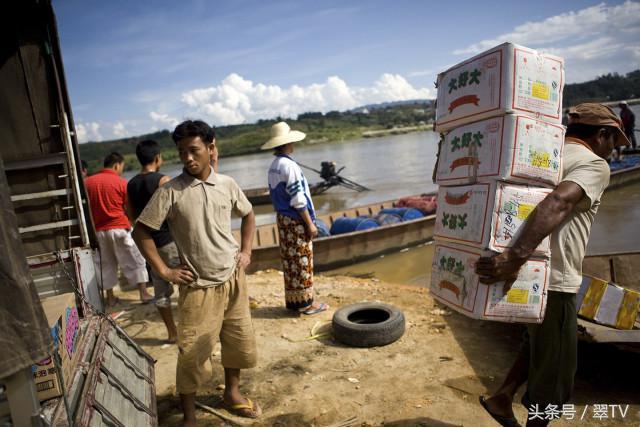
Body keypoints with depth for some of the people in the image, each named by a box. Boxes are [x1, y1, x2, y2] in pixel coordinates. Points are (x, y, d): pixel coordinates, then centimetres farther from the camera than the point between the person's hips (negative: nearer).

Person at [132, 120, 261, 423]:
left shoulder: (227, 184, 0)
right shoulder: (170, 192, -11)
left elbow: (248, 215, 16)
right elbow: (141, 231, -7)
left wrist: (246, 251, 7)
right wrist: (164, 271, -9)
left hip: (233, 279, 4)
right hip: (198, 287, -4)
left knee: (240, 341, 16)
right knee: (192, 354, 3)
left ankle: (231, 394, 41)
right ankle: (189, 416, 26)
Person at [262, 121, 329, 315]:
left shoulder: (273, 167, 8)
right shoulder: (290, 166, -18)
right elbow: (298, 200, -20)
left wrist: (282, 214, 18)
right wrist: (310, 223, -14)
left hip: (283, 218, 8)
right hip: (296, 220, -8)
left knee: (289, 260, 13)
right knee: (302, 261, 1)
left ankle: (292, 299, 22)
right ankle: (305, 301, 9)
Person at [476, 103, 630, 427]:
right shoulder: (594, 164, -11)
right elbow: (558, 203, -31)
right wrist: (516, 258, -41)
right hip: (553, 279, -8)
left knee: (541, 344, 28)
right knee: (555, 365, 13)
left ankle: (502, 398, 27)